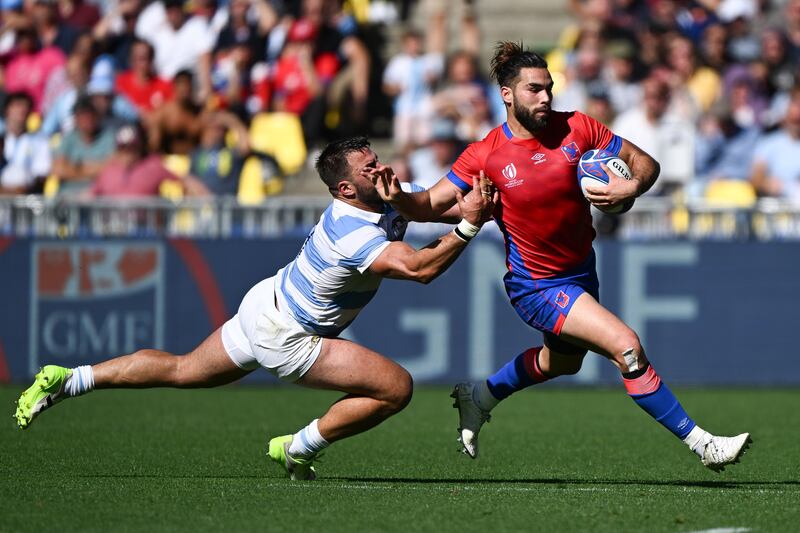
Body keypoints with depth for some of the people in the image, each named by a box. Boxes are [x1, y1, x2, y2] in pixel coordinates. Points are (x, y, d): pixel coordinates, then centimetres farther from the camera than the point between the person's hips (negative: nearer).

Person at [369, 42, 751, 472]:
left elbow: (644, 162, -3)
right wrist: (398, 198, -33)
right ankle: (700, 444, -16)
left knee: (563, 362, 30)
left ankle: (479, 397, 53)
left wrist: (633, 186, -25)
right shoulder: (486, 155, -16)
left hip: (581, 271, 6)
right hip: (537, 286, -6)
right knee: (625, 345, -22)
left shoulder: (575, 128, -9)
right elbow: (431, 204, -12)